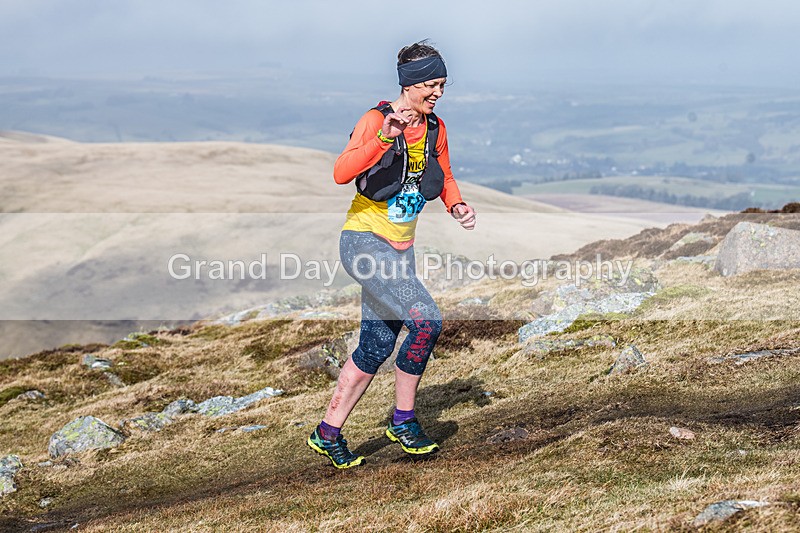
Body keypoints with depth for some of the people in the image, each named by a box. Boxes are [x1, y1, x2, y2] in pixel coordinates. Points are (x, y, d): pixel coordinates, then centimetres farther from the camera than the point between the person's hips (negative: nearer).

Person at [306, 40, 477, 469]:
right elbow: (341, 173, -30)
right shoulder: (376, 120, -15)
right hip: (364, 241, -8)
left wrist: (457, 205, 1)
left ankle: (328, 434, 20)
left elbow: (444, 178, 22)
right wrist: (386, 136, -42)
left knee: (377, 346, 8)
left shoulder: (435, 128, 6)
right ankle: (403, 421, -2)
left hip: (400, 248, 8)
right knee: (426, 320, -20)